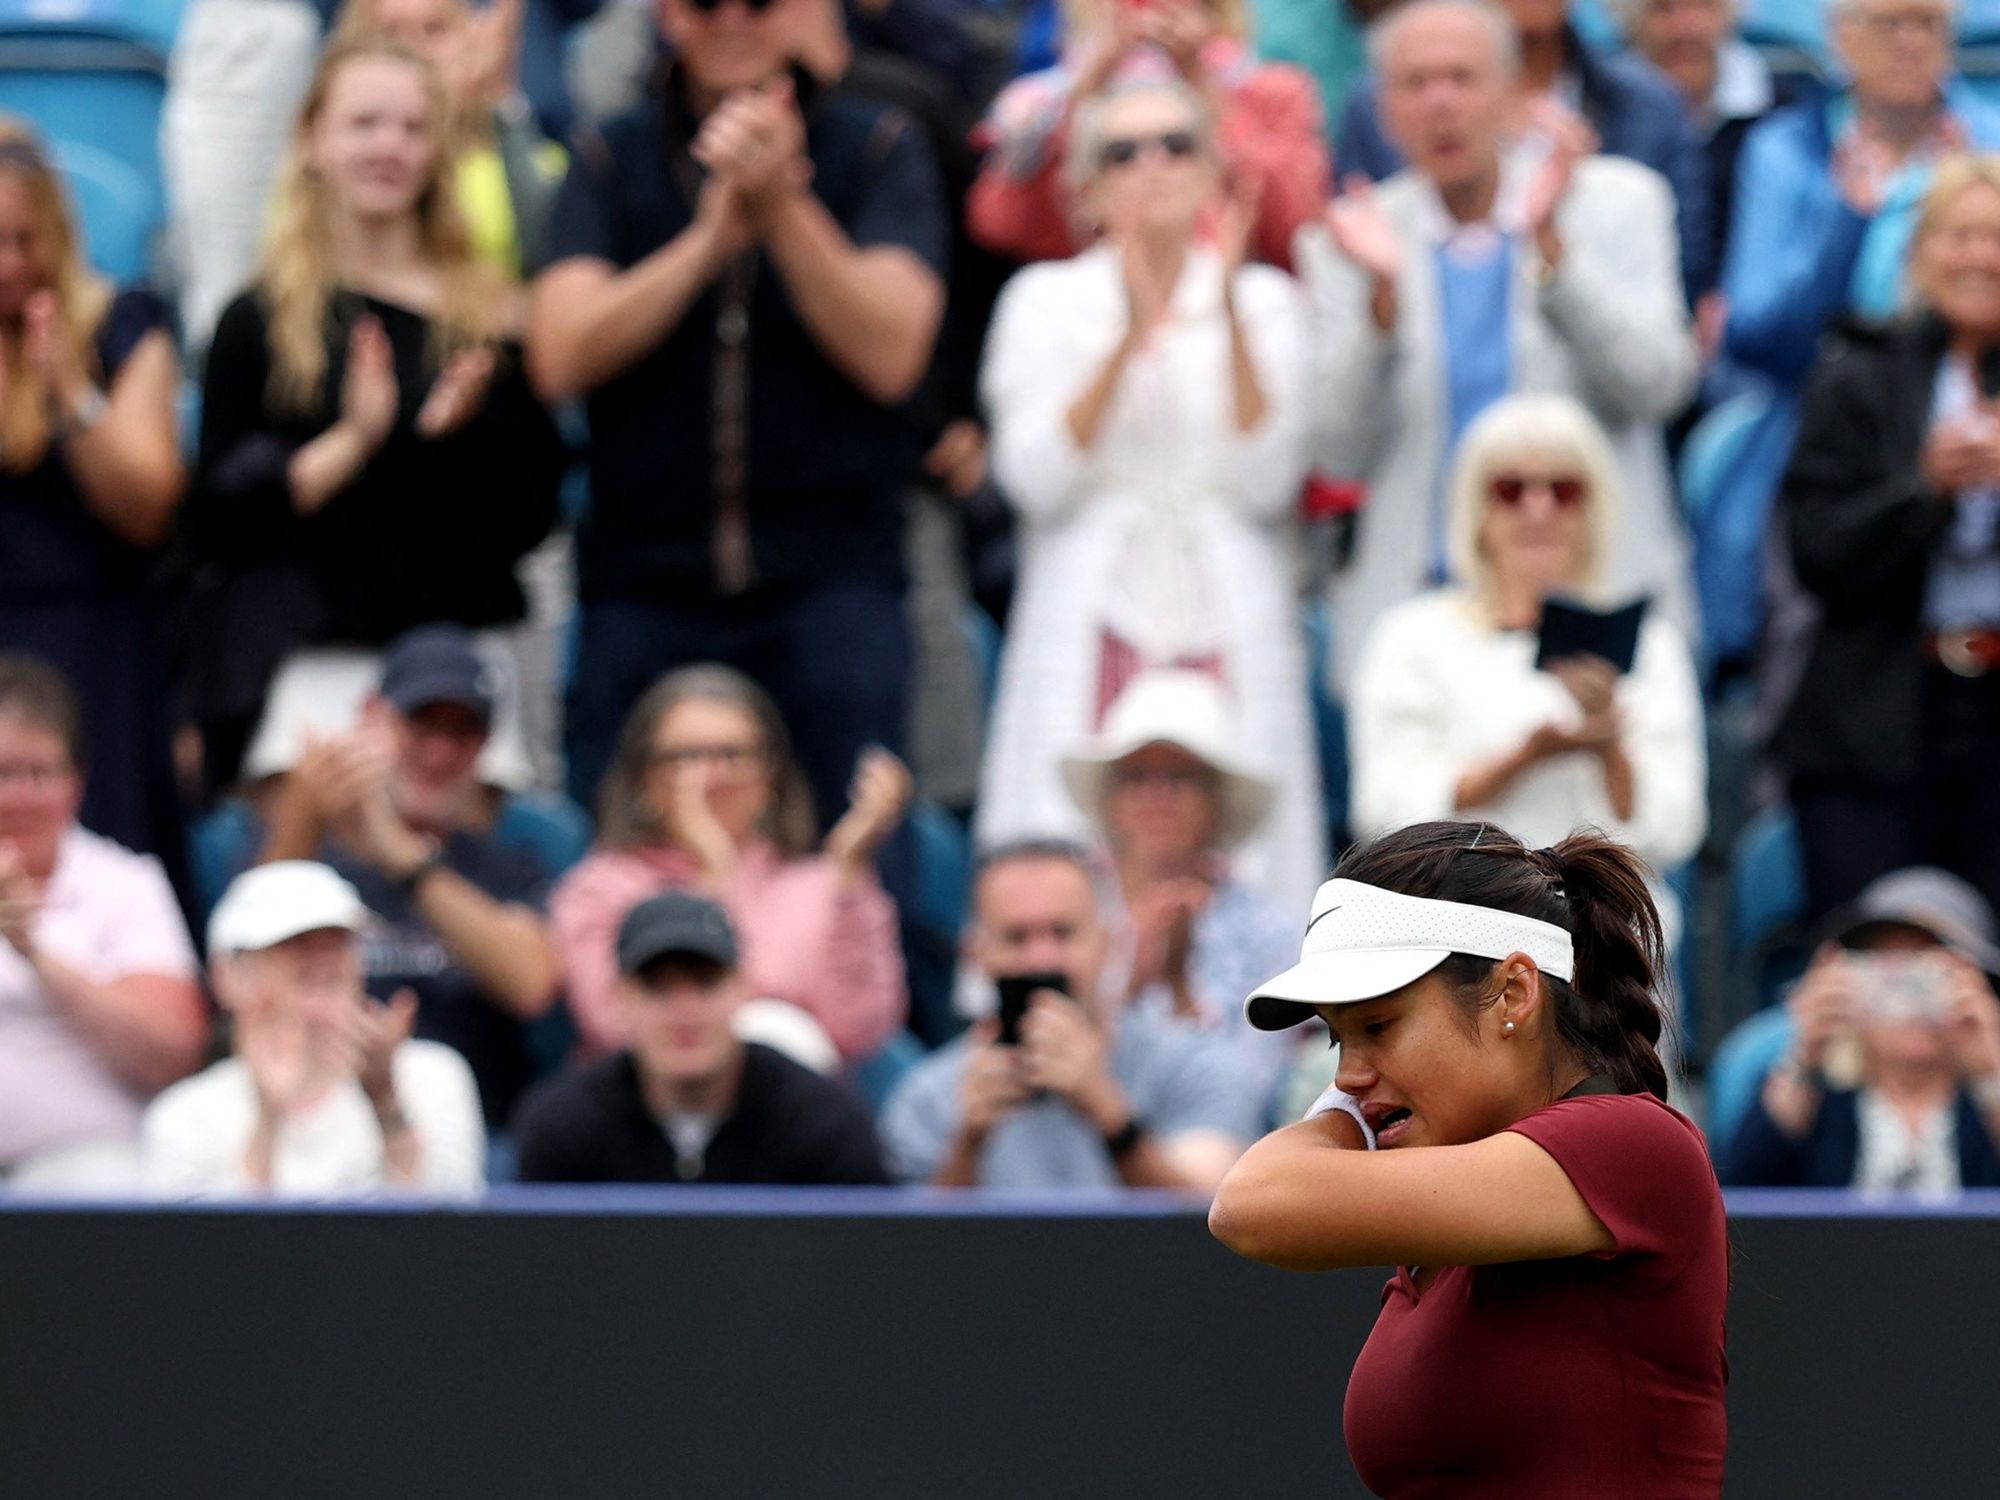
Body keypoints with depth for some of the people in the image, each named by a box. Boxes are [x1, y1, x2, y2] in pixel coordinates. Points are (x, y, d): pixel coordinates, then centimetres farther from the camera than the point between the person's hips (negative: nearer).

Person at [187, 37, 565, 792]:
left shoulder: (489, 316, 12)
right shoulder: (260, 323, 8)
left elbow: (528, 519, 7)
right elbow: (215, 525, -1)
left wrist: (455, 432, -10)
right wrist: (351, 443, -9)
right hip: (304, 666, -2)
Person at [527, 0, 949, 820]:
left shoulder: (879, 150, 6)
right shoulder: (611, 160, 9)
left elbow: (889, 356, -6)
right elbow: (560, 359, -5)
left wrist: (781, 207, -18)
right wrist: (709, 238, -16)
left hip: (831, 576, -1)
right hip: (642, 583, 1)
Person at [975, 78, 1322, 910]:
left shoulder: (1267, 300, 11)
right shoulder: (1047, 298, 9)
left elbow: (1268, 483, -2)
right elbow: (1036, 479, -5)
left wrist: (1230, 318, -9)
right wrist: (1129, 338, -13)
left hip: (1229, 644, 1)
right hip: (1088, 641, -1)